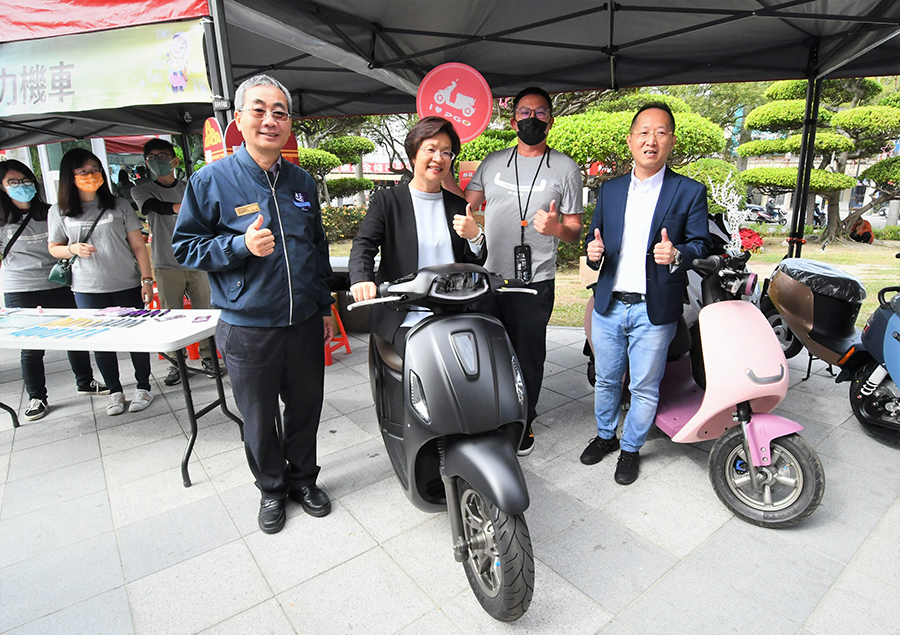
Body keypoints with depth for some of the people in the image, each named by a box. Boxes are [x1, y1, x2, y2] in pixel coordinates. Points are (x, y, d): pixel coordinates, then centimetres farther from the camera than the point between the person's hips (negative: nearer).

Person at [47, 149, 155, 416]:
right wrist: (73, 249, -9)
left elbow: (138, 246, 1)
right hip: (88, 290, 1)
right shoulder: (59, 212, 4)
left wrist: (146, 279, -5)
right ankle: (115, 392, 23)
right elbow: (54, 248, 14)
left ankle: (143, 387, 20)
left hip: (127, 285, -1)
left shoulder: (119, 205, 2)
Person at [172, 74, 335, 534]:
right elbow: (185, 246, -2)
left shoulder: (302, 181, 9)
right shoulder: (211, 180, -4)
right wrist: (241, 245, -19)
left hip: (304, 323, 4)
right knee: (259, 419, 12)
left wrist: (325, 306, 15)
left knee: (306, 409, 16)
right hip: (247, 328, -3)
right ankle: (271, 487, 36)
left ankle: (303, 478, 38)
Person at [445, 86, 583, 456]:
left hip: (535, 283, -3)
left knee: (528, 358, 8)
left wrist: (556, 228, -22)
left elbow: (575, 231, 1)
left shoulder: (565, 169, 1)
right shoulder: (492, 162, 11)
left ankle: (523, 424, 30)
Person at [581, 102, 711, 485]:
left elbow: (701, 244, -1)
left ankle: (630, 448, 30)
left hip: (654, 310, -3)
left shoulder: (690, 192, -1)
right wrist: (593, 250, -9)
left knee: (644, 387, 9)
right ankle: (605, 435, 39)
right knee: (606, 380, 17)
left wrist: (677, 253, -23)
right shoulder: (609, 190, 9)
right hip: (608, 306, 3)